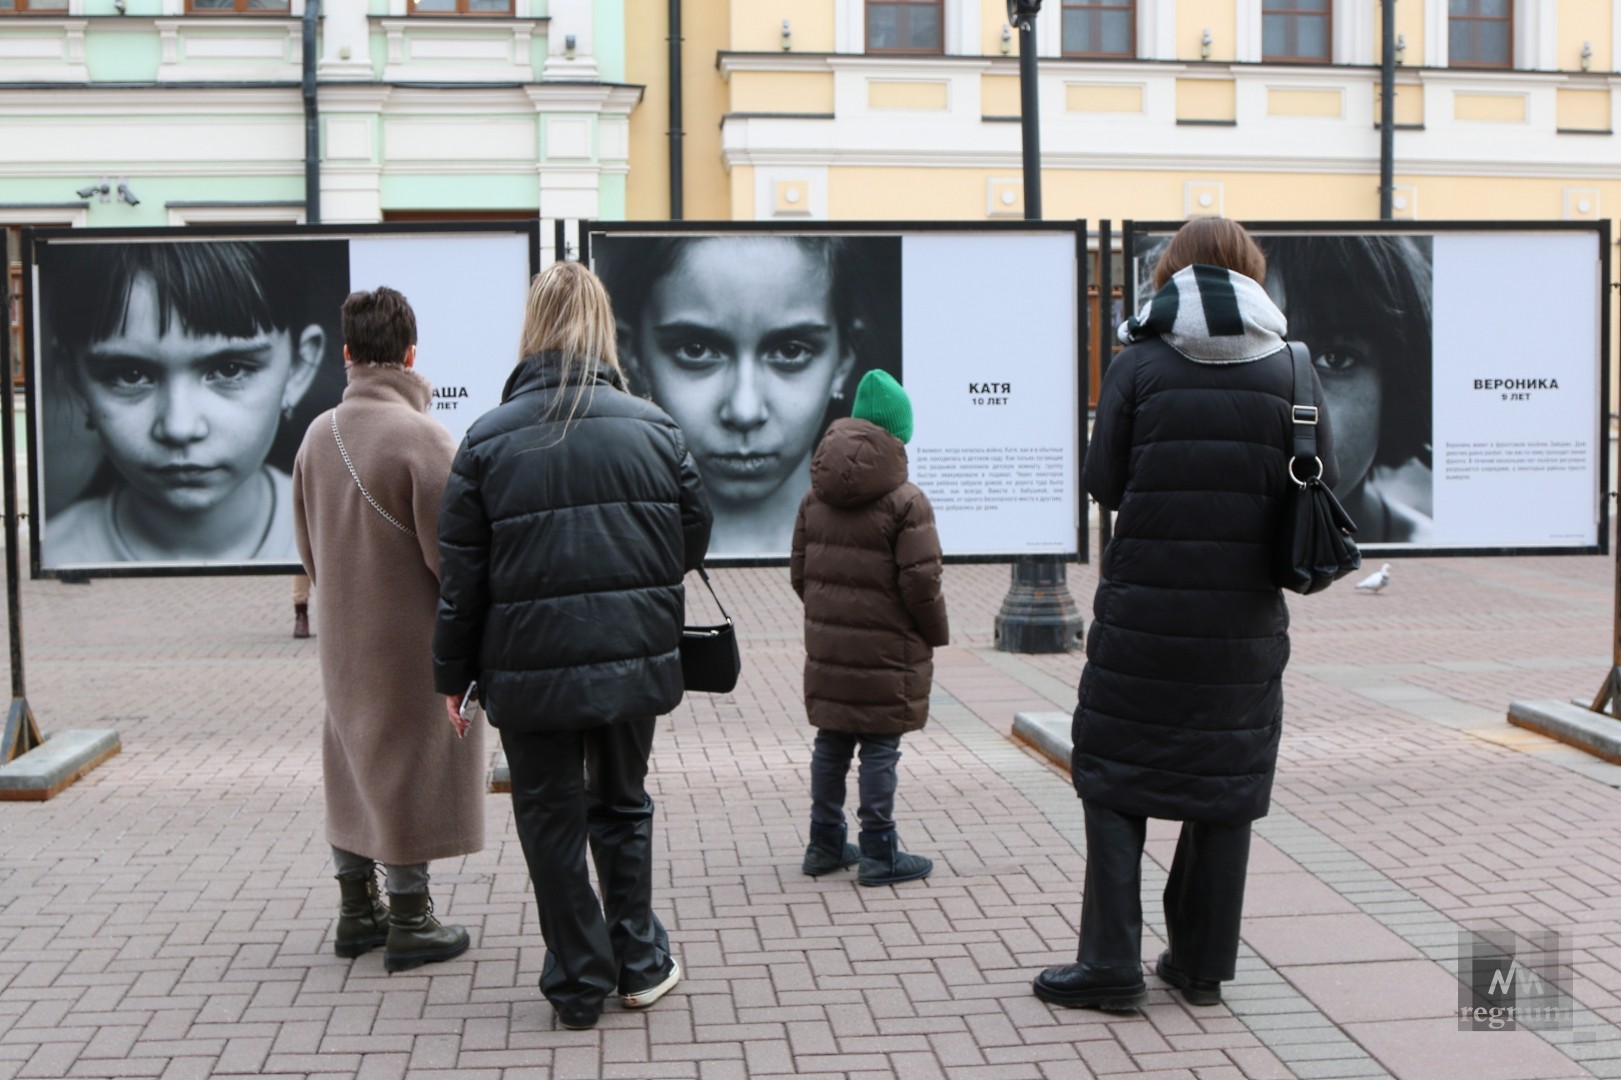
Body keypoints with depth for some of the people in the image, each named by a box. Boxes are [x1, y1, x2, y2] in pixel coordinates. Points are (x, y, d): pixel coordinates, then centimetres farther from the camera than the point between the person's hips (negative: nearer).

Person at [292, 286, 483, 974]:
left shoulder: (318, 434, 3)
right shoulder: (420, 434, -18)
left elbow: (306, 544, 11)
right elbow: (449, 549, -18)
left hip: (343, 635, 6)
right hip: (411, 635, -6)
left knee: (353, 765, 17)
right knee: (410, 767, 4)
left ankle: (356, 910, 27)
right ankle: (408, 922, 12)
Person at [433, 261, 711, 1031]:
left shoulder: (489, 438, -6)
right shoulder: (653, 427, -1)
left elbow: (462, 573, -4)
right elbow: (693, 539, 7)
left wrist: (453, 673, 6)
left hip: (531, 670, -2)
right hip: (635, 659, 2)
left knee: (552, 823, 11)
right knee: (623, 807, 20)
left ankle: (580, 985, 19)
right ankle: (638, 966, 26)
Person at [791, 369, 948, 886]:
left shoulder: (815, 497, 7)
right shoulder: (907, 502, -13)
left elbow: (799, 571, 10)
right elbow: (920, 584, -15)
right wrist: (936, 634, 0)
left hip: (827, 645, 6)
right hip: (885, 650, -6)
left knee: (831, 741, 15)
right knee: (880, 748, 1)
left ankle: (824, 843, 24)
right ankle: (879, 853, 7)